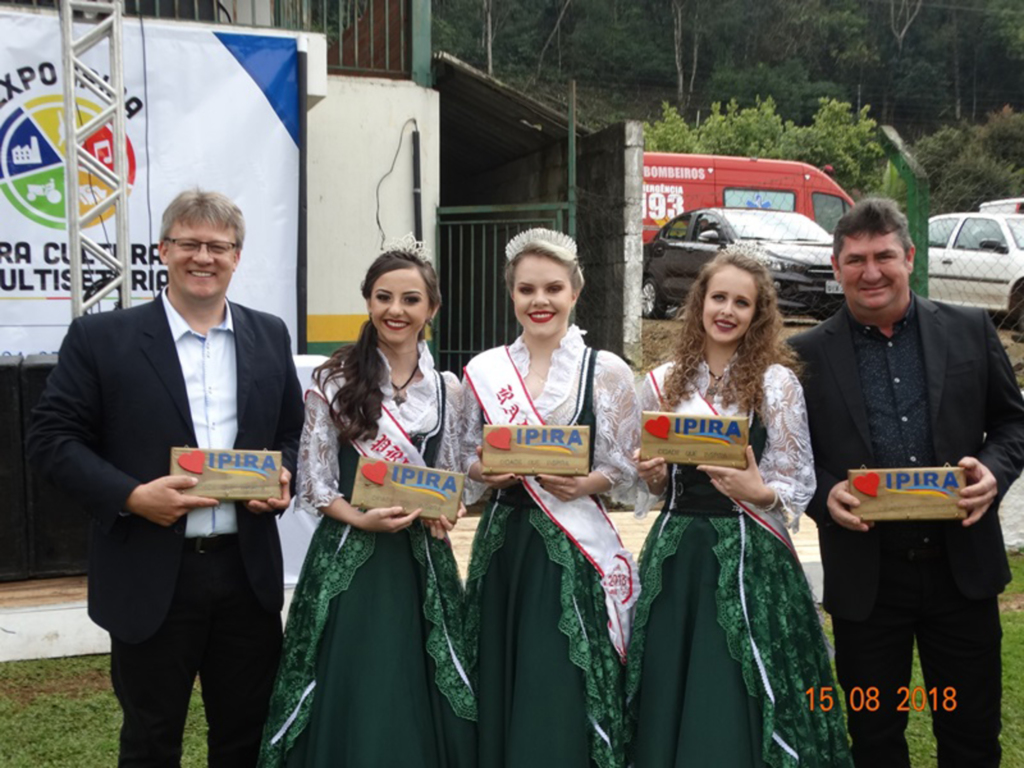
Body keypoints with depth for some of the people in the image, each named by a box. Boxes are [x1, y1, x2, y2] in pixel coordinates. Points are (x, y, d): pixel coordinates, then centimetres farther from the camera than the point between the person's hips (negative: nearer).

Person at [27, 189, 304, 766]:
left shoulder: (269, 336, 7)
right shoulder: (101, 338, -4)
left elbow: (295, 432, 15)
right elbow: (52, 437, -5)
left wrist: (284, 478, -6)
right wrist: (129, 495, -18)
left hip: (248, 572, 3)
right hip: (151, 578, -3)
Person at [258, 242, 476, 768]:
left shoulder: (447, 389, 7)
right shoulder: (334, 381, -3)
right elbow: (314, 484, -3)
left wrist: (442, 512, -6)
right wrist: (363, 519, -18)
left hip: (422, 556, 3)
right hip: (349, 556, -3)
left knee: (421, 701, 8)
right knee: (351, 702, 3)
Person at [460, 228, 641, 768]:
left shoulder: (607, 371, -2)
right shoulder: (484, 369, 6)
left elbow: (627, 467, 1)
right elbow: (468, 456, 14)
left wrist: (585, 484, -17)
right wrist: (487, 472, -7)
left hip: (572, 550, -3)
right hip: (503, 542, 3)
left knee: (560, 699, -3)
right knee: (500, 693, 9)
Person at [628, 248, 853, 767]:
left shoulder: (776, 383, -3)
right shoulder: (662, 383, 7)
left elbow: (799, 485, -3)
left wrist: (759, 491, -22)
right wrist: (654, 477, -6)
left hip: (748, 555, -3)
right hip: (675, 553, 4)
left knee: (733, 709, 0)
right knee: (667, 701, 9)